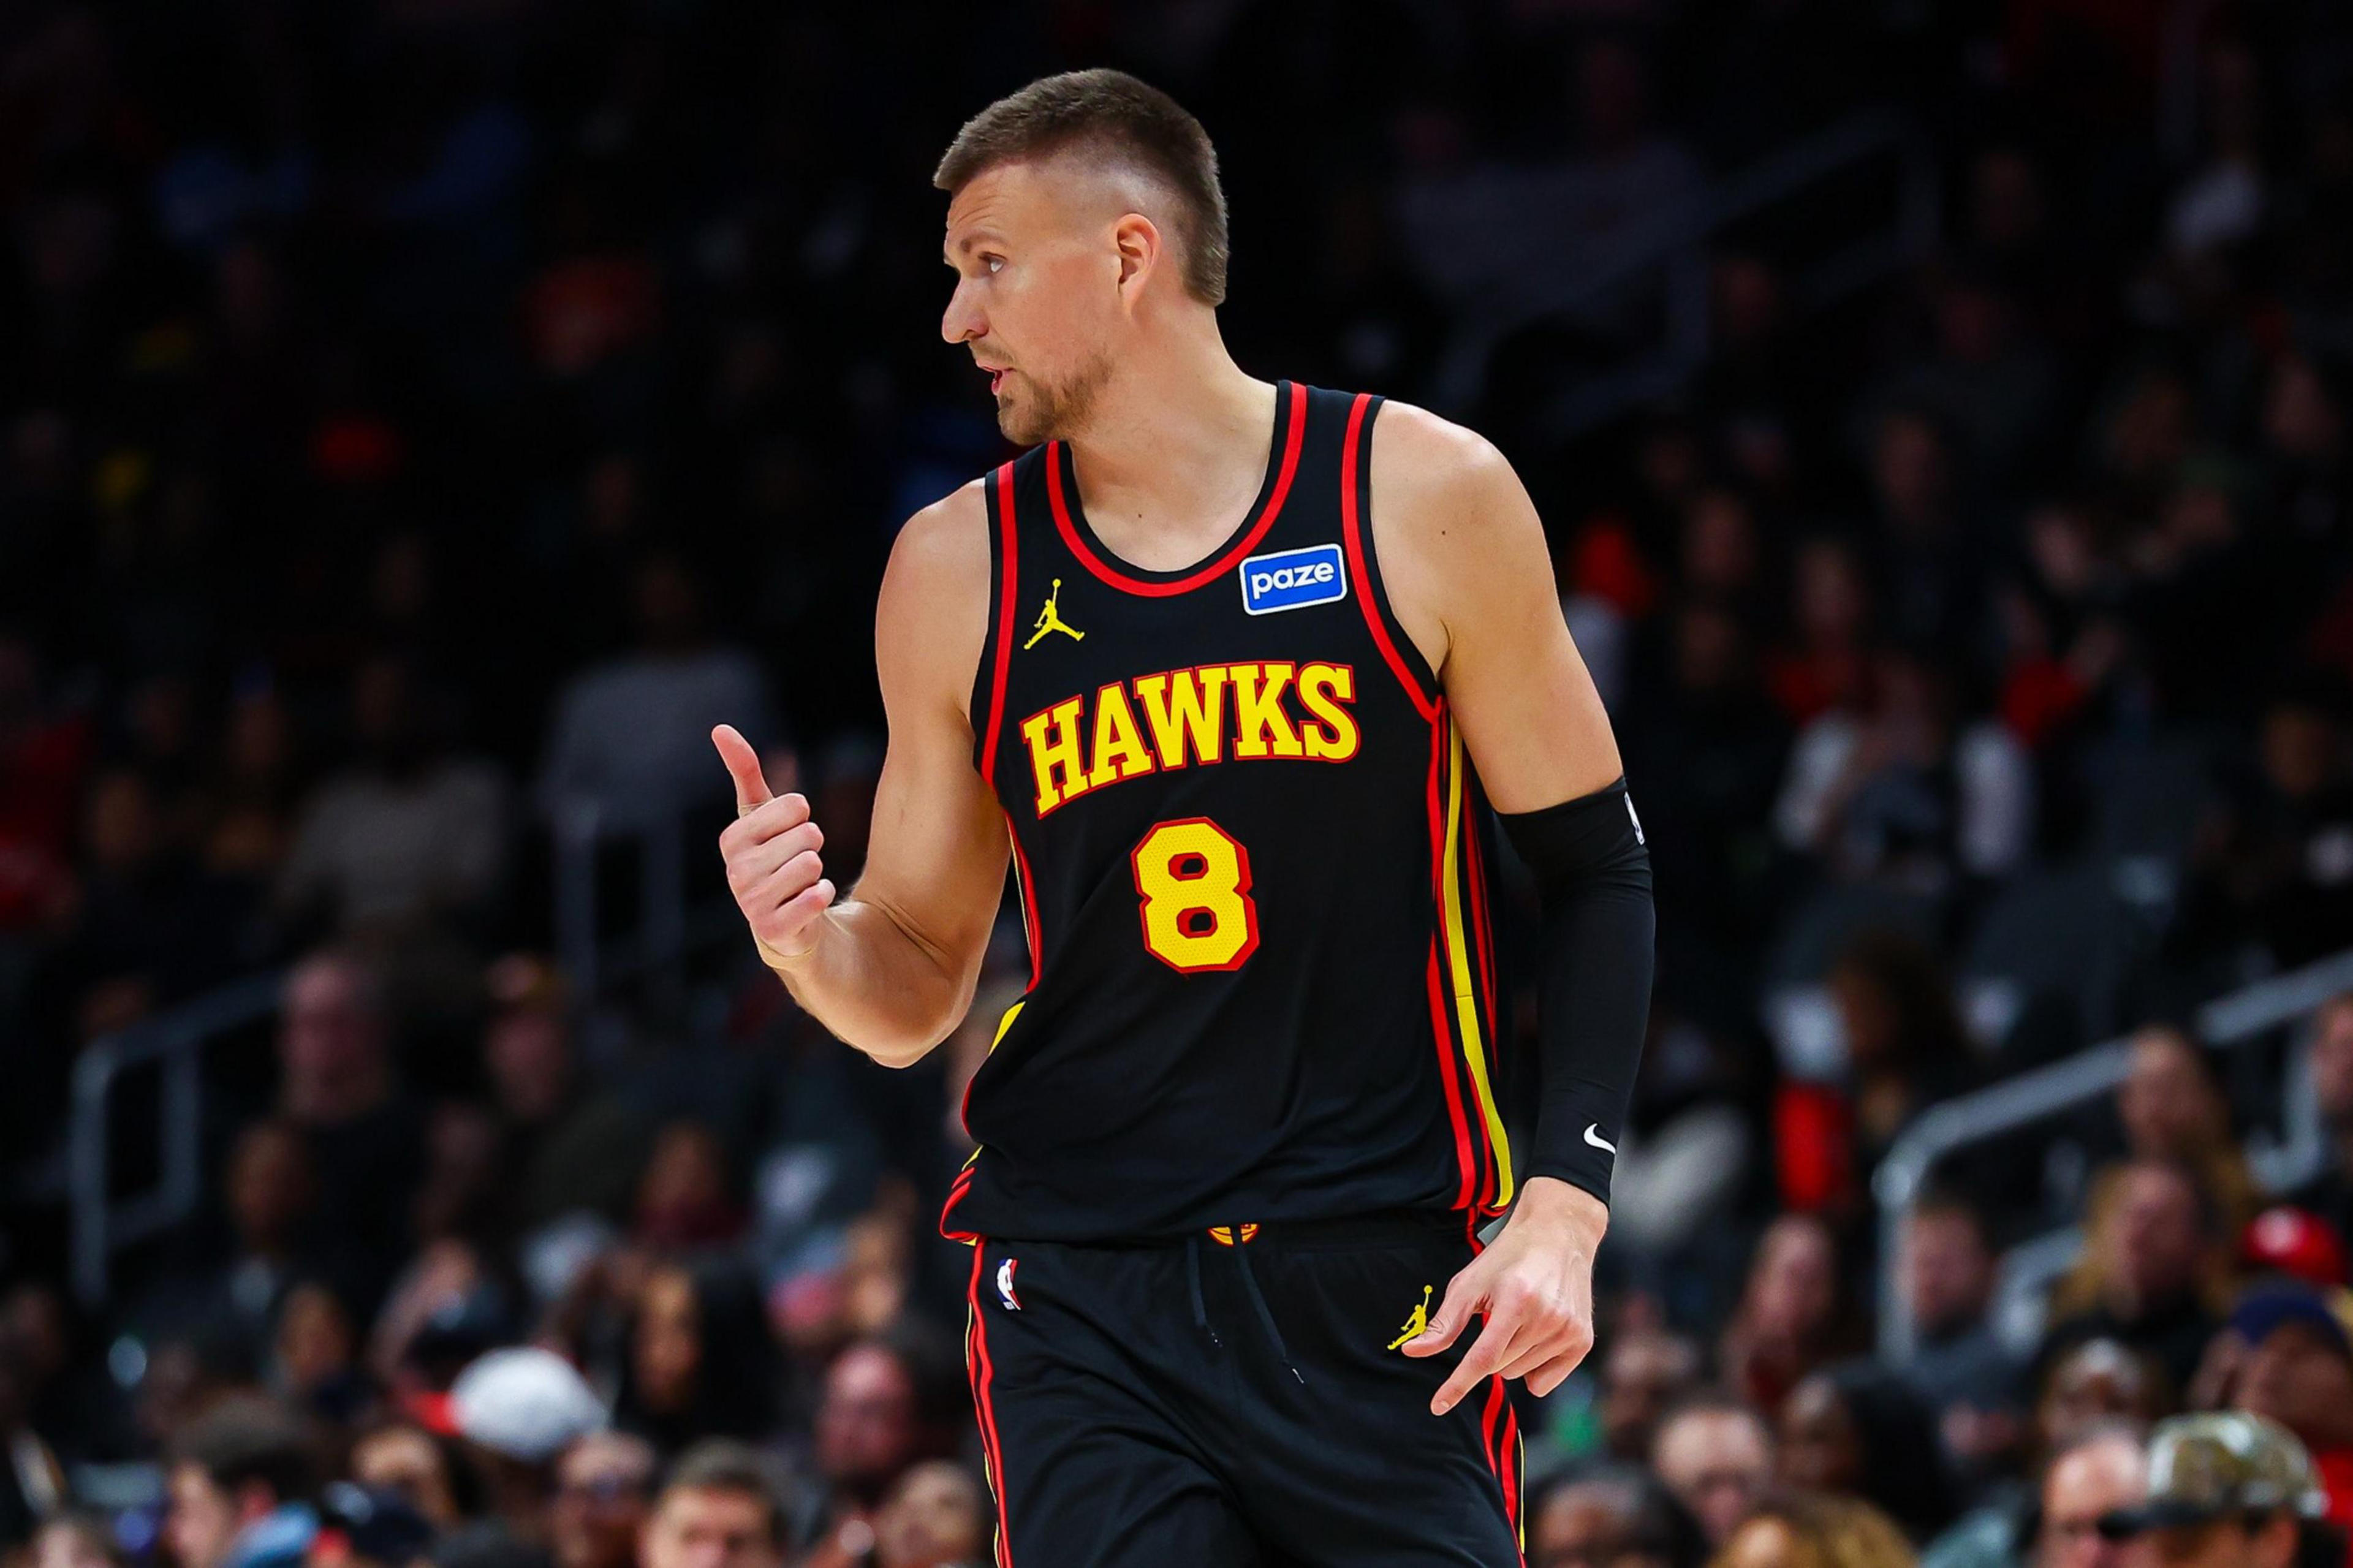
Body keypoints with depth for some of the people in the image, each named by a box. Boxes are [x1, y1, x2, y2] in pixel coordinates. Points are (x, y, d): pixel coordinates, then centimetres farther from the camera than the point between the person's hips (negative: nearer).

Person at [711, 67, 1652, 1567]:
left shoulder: (1423, 499, -1)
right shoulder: (955, 571, 6)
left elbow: (1595, 871, 4)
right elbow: (918, 995, 13)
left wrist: (1566, 1202, -8)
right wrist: (808, 943, -10)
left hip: (1386, 1285, -2)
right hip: (1083, 1294, 2)